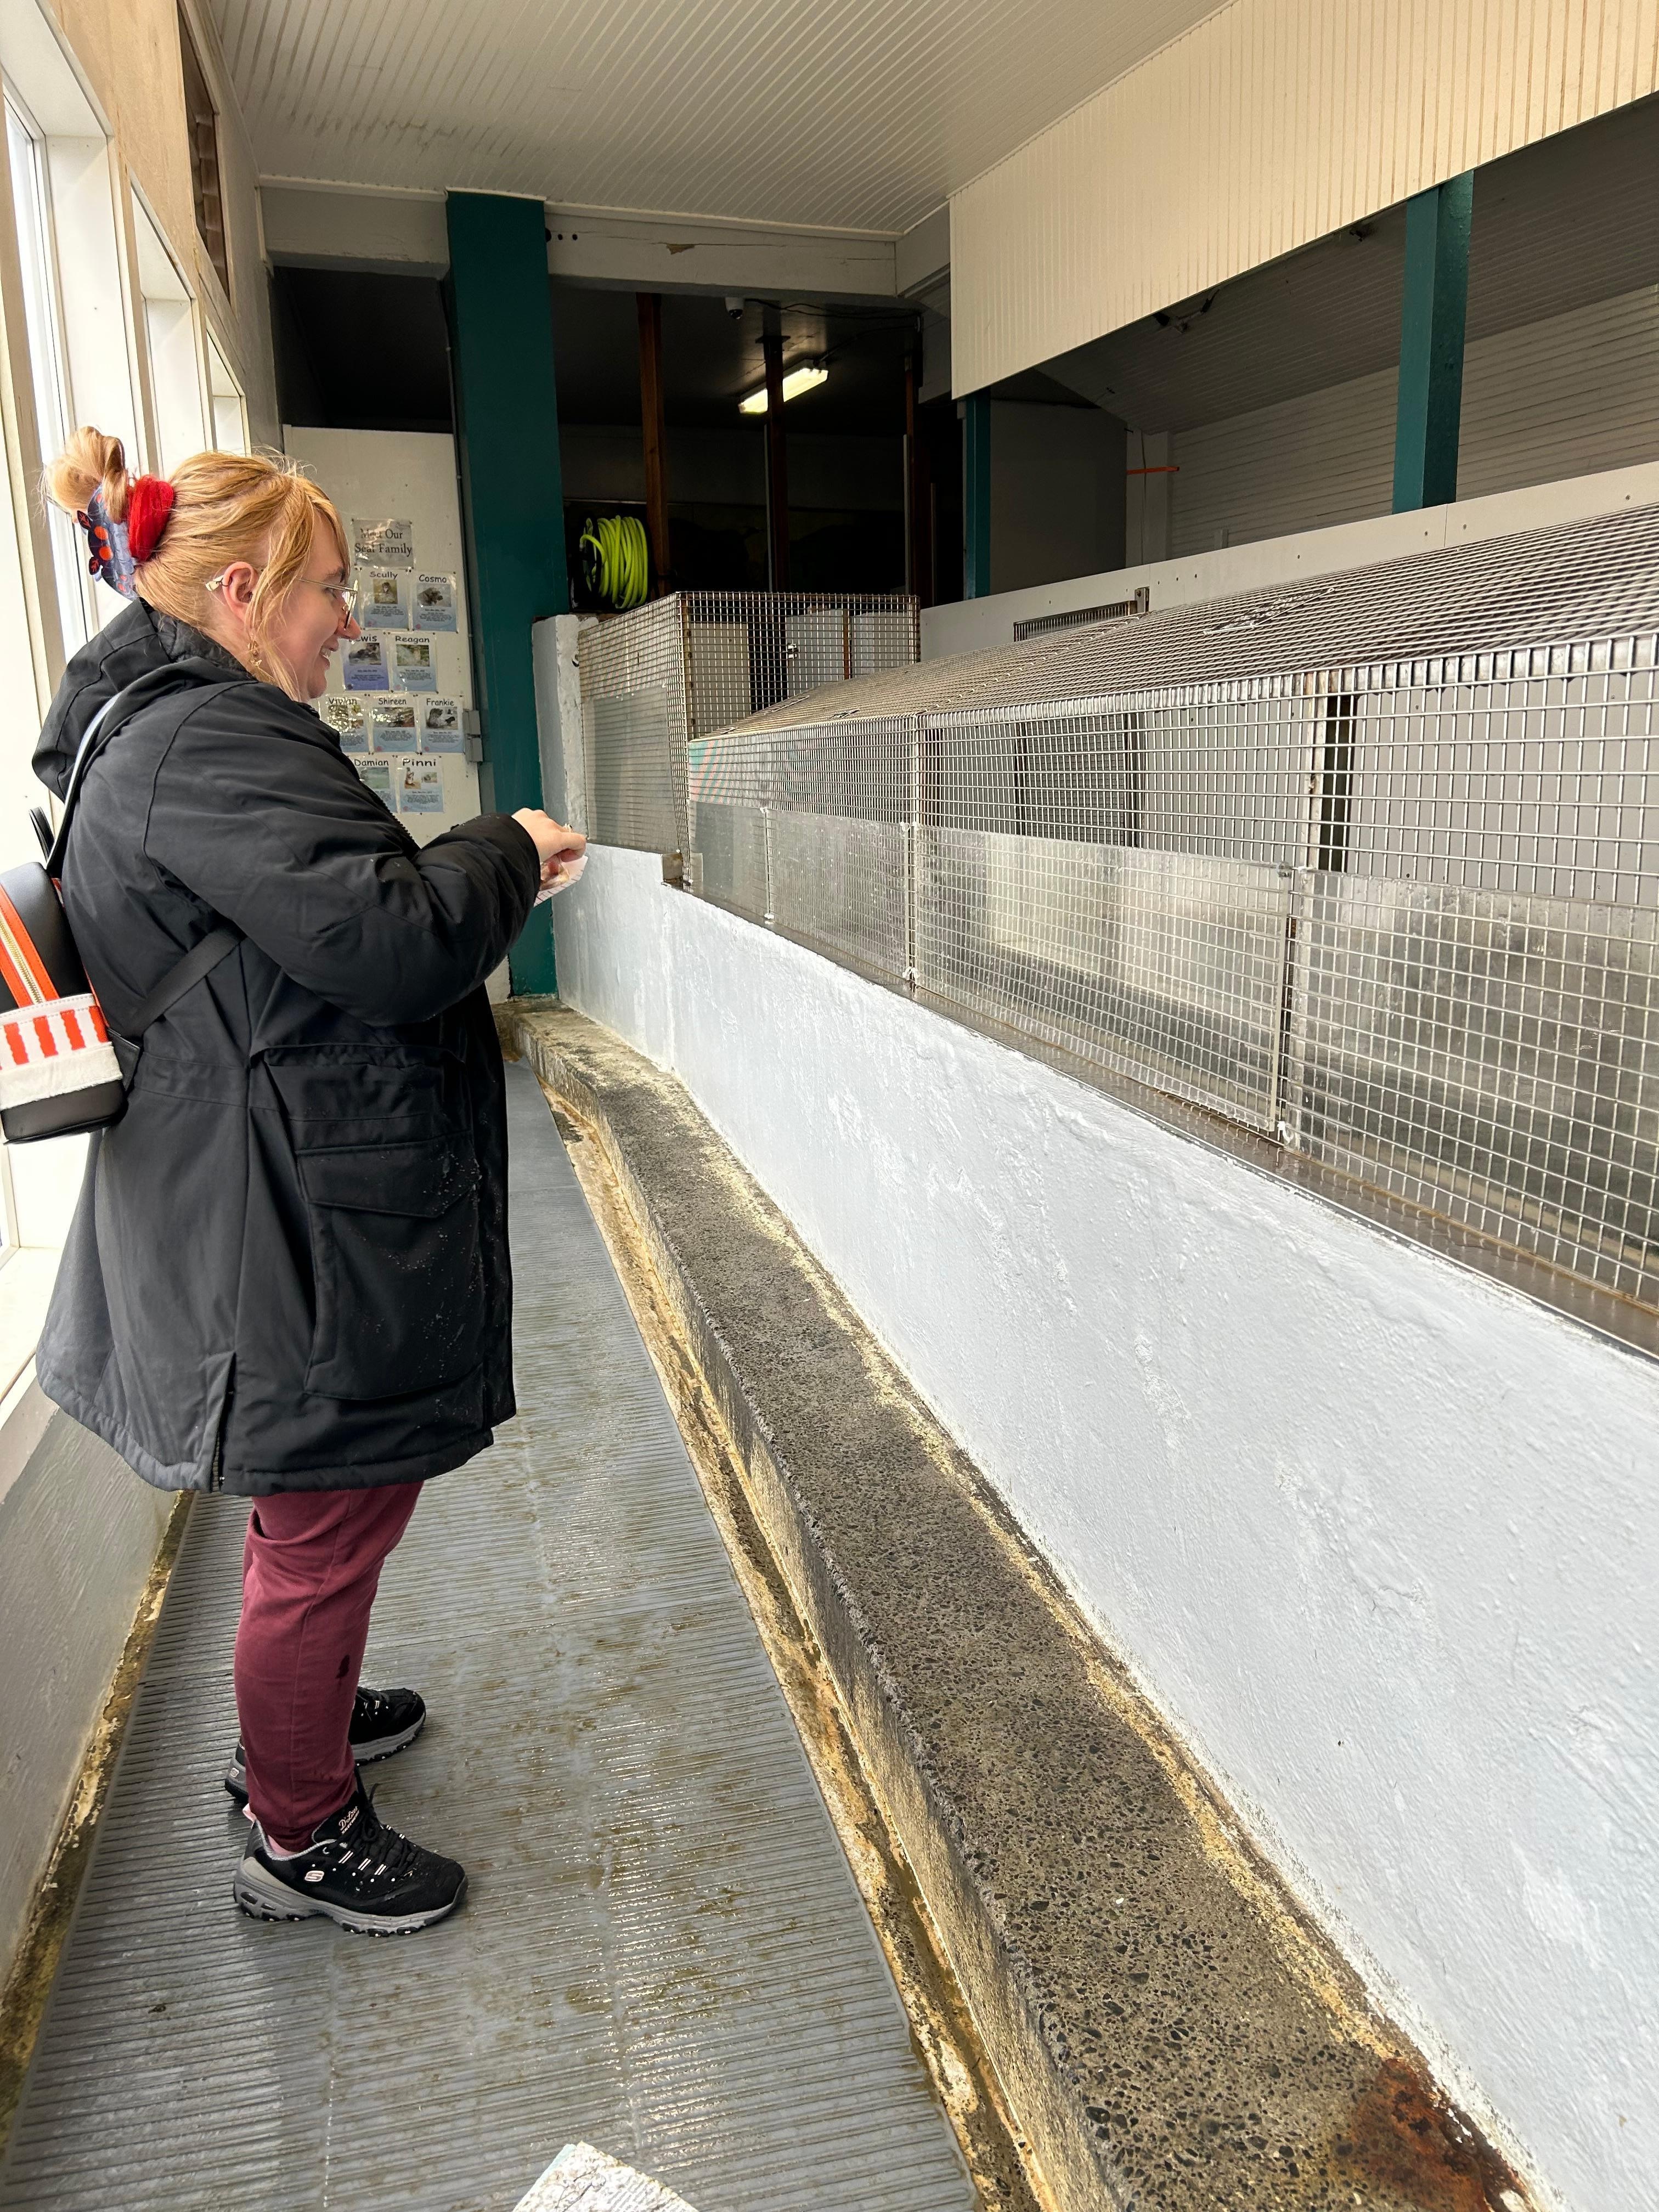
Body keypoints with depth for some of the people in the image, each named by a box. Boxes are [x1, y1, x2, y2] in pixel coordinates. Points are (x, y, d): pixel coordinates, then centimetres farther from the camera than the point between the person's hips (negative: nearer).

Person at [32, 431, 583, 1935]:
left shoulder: (149, 726, 14)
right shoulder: (206, 740, -22)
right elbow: (388, 943, -31)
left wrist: (476, 877, 10)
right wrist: (506, 851, -14)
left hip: (274, 1217, 11)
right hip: (302, 1241, -11)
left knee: (316, 1513, 27)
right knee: (327, 1533, 6)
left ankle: (295, 1724, 49)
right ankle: (302, 1840, 28)